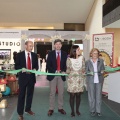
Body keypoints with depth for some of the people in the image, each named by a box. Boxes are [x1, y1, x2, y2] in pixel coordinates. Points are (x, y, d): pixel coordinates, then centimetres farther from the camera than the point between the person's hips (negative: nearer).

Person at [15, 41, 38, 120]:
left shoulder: (34, 55, 7)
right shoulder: (20, 54, -3)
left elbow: (36, 65, 11)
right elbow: (16, 66, -2)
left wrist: (35, 69, -10)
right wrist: (22, 69, -21)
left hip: (32, 77, 4)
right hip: (23, 76, -4)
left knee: (30, 94, 14)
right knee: (22, 95, 1)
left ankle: (28, 109, 31)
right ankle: (20, 113, 8)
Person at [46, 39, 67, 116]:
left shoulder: (64, 54, 6)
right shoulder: (50, 54, 2)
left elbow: (66, 65, 7)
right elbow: (48, 65, -3)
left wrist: (64, 71, -13)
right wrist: (55, 71, -16)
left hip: (61, 75, 2)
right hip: (53, 75, -1)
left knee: (61, 92, 7)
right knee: (52, 93, 3)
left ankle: (60, 108, 19)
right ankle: (51, 109, 11)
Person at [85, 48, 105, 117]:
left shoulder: (101, 61, 7)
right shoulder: (88, 62, 3)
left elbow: (103, 69, 7)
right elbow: (86, 71, 2)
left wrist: (102, 71, -14)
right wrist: (90, 73, -17)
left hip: (99, 80, 1)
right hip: (91, 81, -1)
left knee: (99, 96, 4)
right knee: (91, 96, 3)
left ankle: (98, 111, 15)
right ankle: (92, 111, 15)